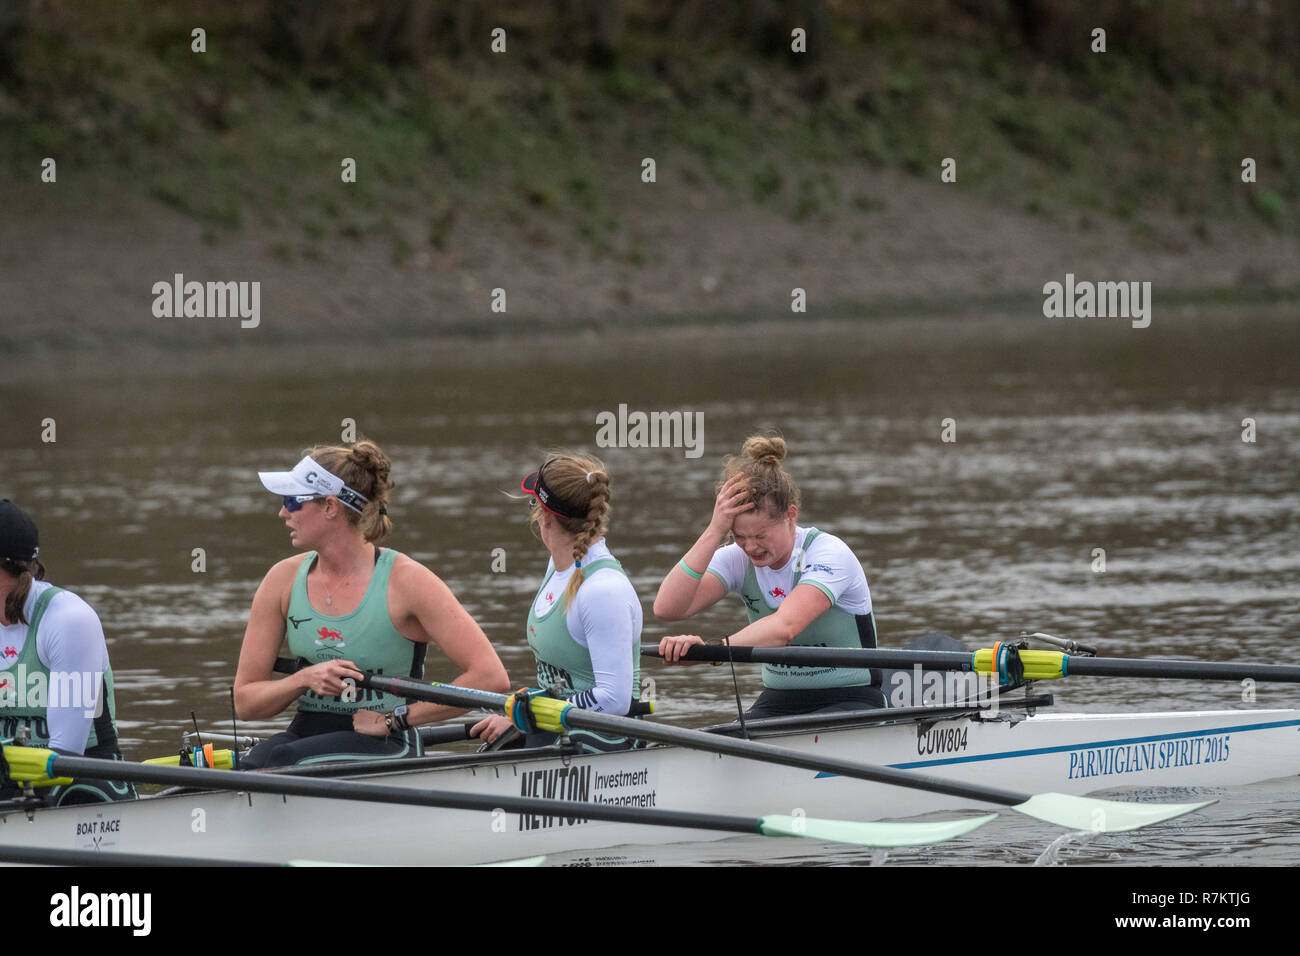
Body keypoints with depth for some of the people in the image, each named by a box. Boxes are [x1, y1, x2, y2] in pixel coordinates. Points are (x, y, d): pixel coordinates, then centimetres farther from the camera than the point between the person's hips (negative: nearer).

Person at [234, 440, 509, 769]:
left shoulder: (406, 580, -8)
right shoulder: (284, 580, 7)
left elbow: (492, 679, -14)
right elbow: (245, 702, 11)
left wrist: (394, 718, -12)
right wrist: (304, 679, -9)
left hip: (383, 743, -4)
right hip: (307, 734, 4)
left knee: (280, 760, -34)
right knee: (251, 765, -33)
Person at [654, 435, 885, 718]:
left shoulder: (829, 553, -15)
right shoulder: (738, 560, 1)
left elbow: (785, 627, -33)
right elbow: (667, 608, -14)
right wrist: (715, 532, -22)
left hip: (849, 702, -5)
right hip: (777, 702, 5)